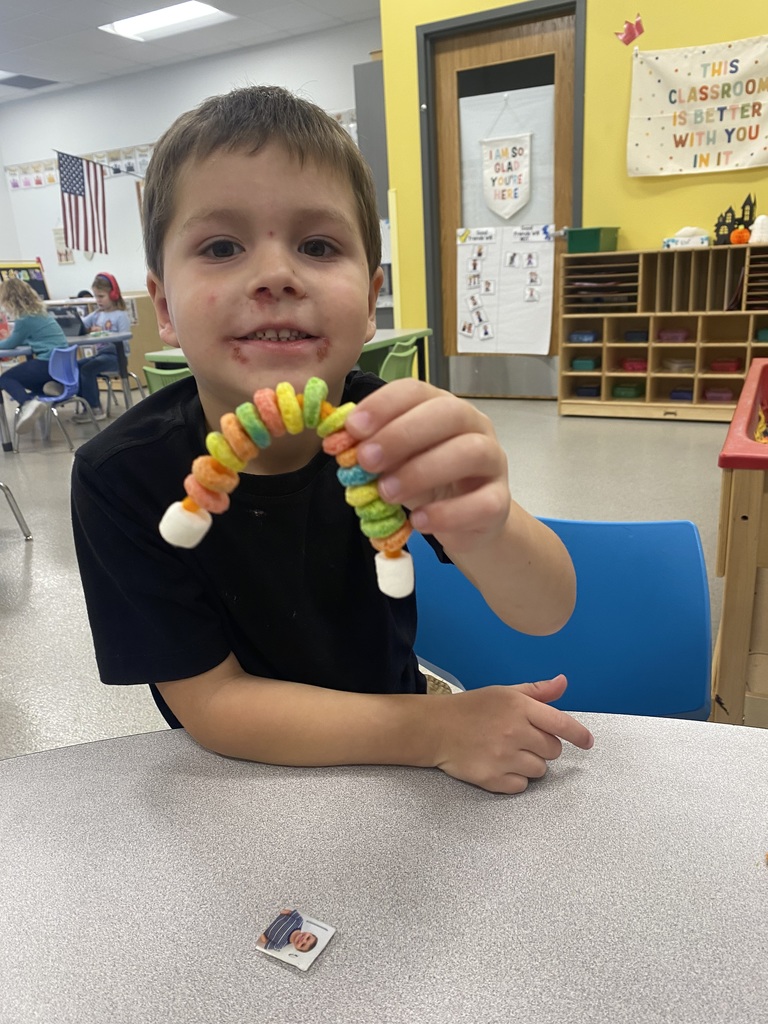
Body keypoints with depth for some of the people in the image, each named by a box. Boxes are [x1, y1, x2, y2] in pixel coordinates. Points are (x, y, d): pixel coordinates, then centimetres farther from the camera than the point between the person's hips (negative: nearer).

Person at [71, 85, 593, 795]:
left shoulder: (387, 434, -19)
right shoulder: (124, 476, -22)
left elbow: (547, 611, -26)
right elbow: (211, 701, -18)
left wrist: (481, 529, -48)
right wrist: (434, 731, -25)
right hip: (240, 774, -1)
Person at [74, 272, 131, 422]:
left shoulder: (121, 316, -5)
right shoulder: (96, 314, 17)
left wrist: (103, 333, -21)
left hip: (116, 355, -7)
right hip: (100, 353, 7)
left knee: (87, 369, -24)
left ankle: (95, 410, -14)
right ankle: (90, 406, -6)